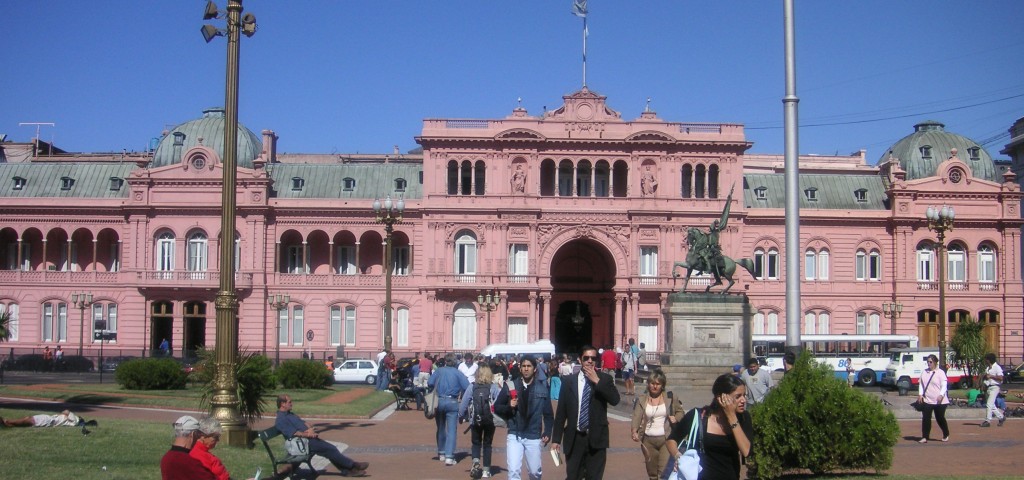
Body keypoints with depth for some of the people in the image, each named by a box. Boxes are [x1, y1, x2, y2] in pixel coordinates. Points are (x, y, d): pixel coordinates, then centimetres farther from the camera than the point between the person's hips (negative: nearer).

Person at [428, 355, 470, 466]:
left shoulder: (439, 371, 6)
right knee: (451, 430, -3)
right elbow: (467, 387, -8)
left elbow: (430, 383, -2)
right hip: (452, 402, -2)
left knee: (441, 428, 18)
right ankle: (449, 457, -14)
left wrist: (437, 388, 15)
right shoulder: (458, 373, 1)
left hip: (439, 401, 3)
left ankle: (441, 454, 27)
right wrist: (460, 392, 11)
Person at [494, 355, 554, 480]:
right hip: (514, 435, -1)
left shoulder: (542, 390, 2)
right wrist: (508, 407, -14)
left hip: (534, 437, 1)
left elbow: (548, 414, 7)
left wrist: (547, 432, -5)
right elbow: (496, 407, 4)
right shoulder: (510, 386, 0)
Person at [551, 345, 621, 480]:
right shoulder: (568, 381, 4)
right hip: (574, 438, 1)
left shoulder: (605, 379, 3)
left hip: (596, 438, -1)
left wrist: (597, 381, -16)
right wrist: (556, 439, 2)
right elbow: (561, 412, 5)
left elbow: (615, 400, -14)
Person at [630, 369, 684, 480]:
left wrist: (676, 418, -9)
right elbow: (637, 416, -9)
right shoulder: (641, 400, 3)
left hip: (666, 439, -2)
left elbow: (681, 412, 14)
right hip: (648, 440, 2)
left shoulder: (670, 398, 3)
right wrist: (634, 431, -28)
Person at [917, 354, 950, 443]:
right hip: (927, 400, 4)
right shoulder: (924, 372, 11)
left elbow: (944, 385, -10)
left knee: (940, 418, 7)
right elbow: (921, 384, 15)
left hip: (939, 401, -4)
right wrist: (920, 394, 2)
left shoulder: (940, 372, -5)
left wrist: (941, 395, -23)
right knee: (925, 419, -5)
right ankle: (924, 437, -2)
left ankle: (946, 435, 29)